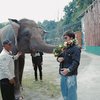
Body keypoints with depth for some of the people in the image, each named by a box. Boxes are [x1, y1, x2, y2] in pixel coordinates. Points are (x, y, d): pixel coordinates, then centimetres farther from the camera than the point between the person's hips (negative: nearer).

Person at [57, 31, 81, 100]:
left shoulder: (76, 48, -10)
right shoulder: (65, 48, 15)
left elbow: (76, 62, -19)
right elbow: (59, 56, 23)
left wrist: (69, 70, -34)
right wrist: (58, 58, -2)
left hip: (71, 74, -8)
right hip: (63, 74, 8)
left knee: (71, 92, -2)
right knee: (64, 91, 18)